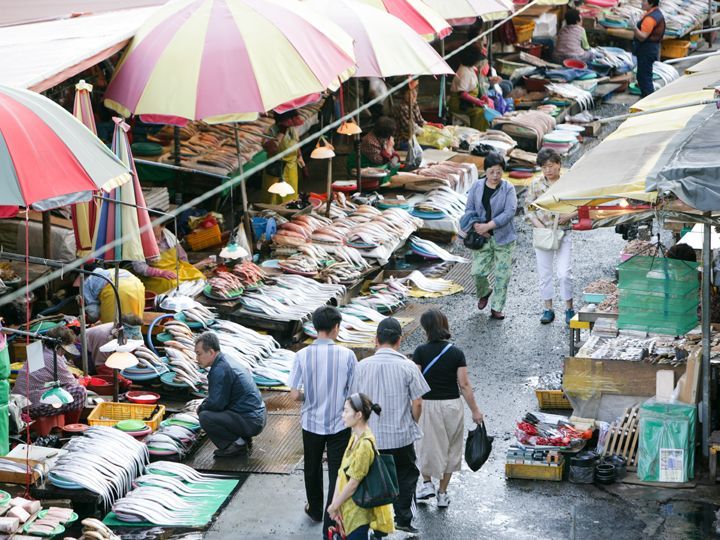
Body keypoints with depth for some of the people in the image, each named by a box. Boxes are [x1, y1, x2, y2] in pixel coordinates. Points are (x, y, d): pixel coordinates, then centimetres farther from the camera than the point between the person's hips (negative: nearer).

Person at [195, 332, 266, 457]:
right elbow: (217, 396, 22)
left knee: (205, 417, -19)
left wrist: (201, 407, 0)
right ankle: (244, 438, 15)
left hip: (250, 422, -10)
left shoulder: (220, 371, -19)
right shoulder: (228, 363, 12)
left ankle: (238, 443, -6)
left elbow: (217, 403, -19)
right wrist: (204, 404, 6)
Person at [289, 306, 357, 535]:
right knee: (337, 474, 7)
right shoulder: (347, 355, -15)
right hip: (339, 424, -2)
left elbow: (294, 395, -12)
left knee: (312, 469, 23)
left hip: (311, 423, 2)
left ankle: (315, 509, 41)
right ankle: (331, 524, 8)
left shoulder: (302, 355, -13)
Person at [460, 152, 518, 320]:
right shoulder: (477, 187, 1)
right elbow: (469, 210, 4)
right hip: (482, 237, 2)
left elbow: (509, 212, -15)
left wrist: (488, 226, -20)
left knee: (502, 275, 0)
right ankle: (484, 293, 31)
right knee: (478, 271, -3)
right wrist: (476, 226, -15)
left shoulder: (508, 189, -6)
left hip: (503, 237, -2)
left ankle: (496, 308, 14)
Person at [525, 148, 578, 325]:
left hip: (564, 233, -2)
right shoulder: (536, 184, 0)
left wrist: (569, 216, -14)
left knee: (564, 273, -7)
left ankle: (569, 309, 8)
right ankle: (548, 309, 18)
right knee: (544, 273, 7)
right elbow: (528, 209, 1)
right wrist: (539, 225, -12)